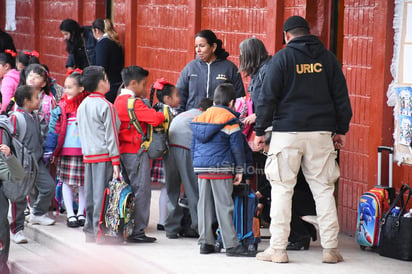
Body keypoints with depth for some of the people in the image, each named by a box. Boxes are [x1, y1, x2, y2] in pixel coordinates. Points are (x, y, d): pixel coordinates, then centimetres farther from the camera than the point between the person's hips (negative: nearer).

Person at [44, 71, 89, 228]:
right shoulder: (61, 107, 2)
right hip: (65, 150, 0)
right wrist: (49, 150, -1)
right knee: (67, 182, 3)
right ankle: (70, 214, 11)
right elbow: (54, 129, 3)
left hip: (84, 151, 0)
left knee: (84, 183, 7)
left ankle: (81, 213, 19)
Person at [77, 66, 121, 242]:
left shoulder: (82, 105, 10)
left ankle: (89, 230, 15)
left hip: (88, 155, 7)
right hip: (104, 155, -7)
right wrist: (115, 161, -10)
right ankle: (100, 232, -5)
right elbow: (111, 135, -12)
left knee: (90, 194, 10)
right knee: (102, 194, -5)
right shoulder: (106, 106, -11)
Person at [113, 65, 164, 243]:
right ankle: (137, 232, -5)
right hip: (137, 152, -10)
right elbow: (156, 119, -22)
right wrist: (163, 115, -2)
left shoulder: (119, 100, 14)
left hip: (124, 152, 10)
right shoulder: (133, 103, -16)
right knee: (141, 191, -5)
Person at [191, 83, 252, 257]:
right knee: (224, 206, -5)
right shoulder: (230, 120, -5)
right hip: (221, 169, -6)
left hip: (201, 169, 6)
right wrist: (239, 170, 2)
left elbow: (193, 145, 19)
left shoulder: (199, 119, 15)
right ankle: (231, 245, -5)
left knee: (204, 205, 9)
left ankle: (205, 242, 11)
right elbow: (237, 146, -5)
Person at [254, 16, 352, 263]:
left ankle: (278, 249, 0)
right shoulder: (327, 57, 8)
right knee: (323, 189, 7)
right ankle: (331, 248, 5)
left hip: (287, 132, -3)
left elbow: (268, 97, -4)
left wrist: (260, 130, 2)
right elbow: (341, 96, 10)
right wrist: (341, 130, 17)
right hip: (321, 132, 3)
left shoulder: (282, 57, -2)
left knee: (282, 189, 2)